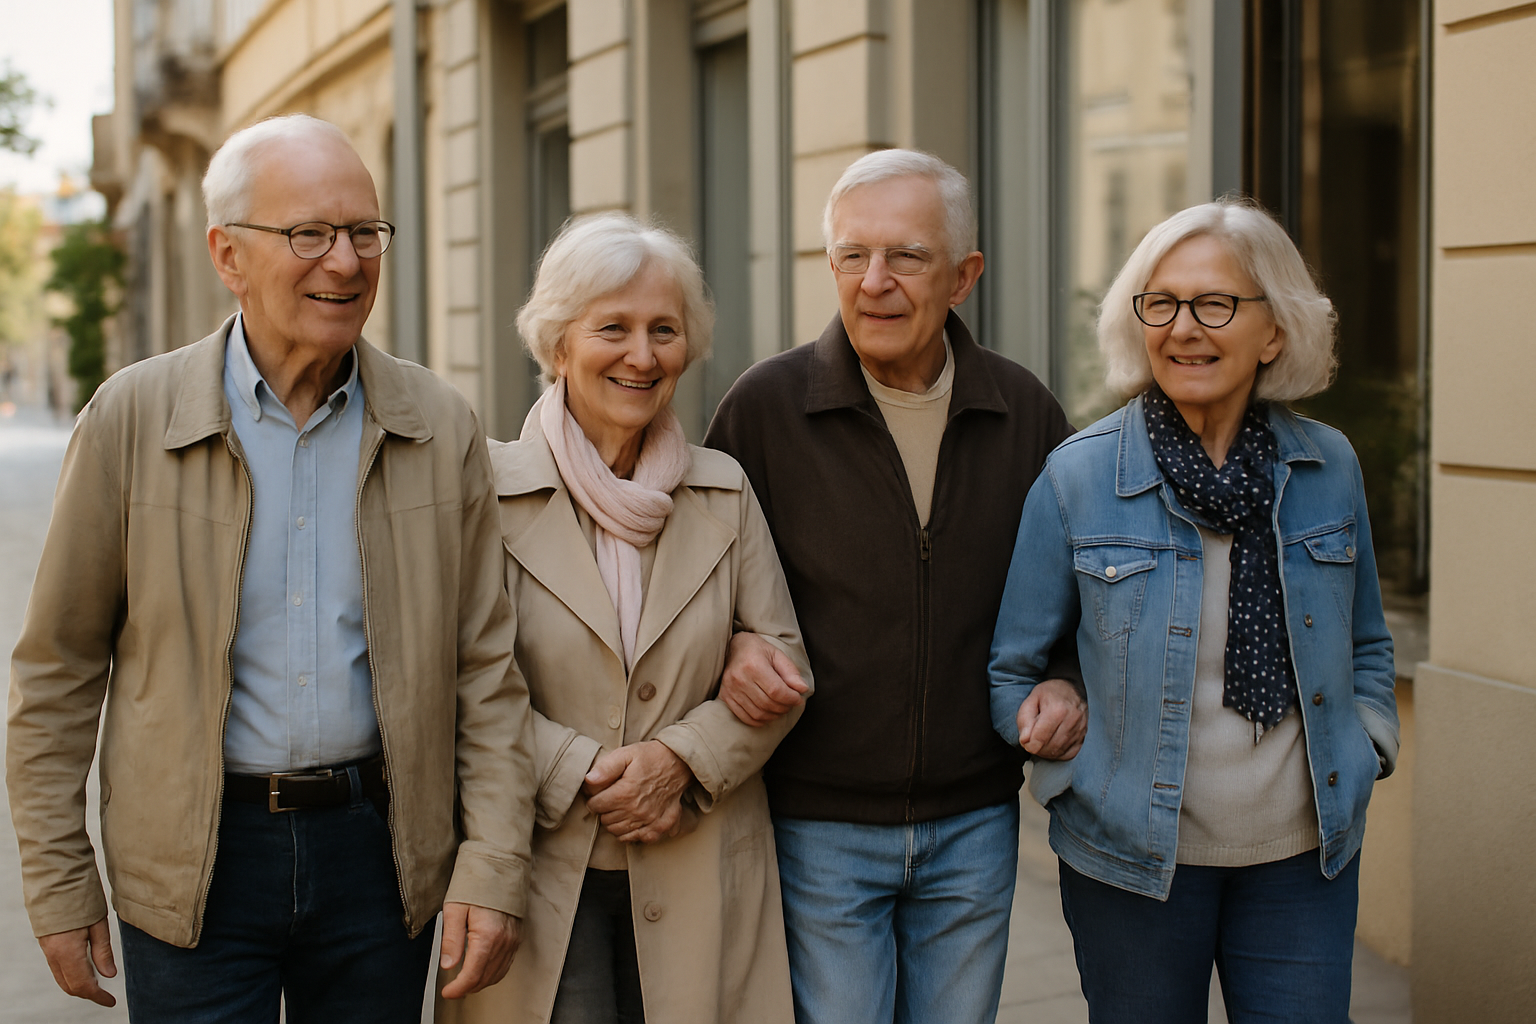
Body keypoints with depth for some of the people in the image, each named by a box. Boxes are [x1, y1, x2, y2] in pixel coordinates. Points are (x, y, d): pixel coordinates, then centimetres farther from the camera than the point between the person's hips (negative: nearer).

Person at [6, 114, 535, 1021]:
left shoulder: (441, 427, -1)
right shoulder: (132, 418, -5)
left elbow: (487, 665, 2)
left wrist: (494, 863, -5)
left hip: (379, 845, 2)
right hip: (192, 861, -1)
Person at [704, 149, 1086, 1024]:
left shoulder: (1025, 412, 2)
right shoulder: (767, 405, -6)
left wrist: (1067, 684, -2)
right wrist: (732, 649, -16)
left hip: (976, 824, 3)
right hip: (818, 826, -2)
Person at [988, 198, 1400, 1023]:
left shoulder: (1329, 466, 1)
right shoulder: (1077, 476, -8)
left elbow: (1365, 642, 16)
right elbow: (1012, 668, 0)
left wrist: (1365, 750, 3)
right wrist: (1076, 779, -7)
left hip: (1305, 858, 2)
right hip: (1132, 860, -2)